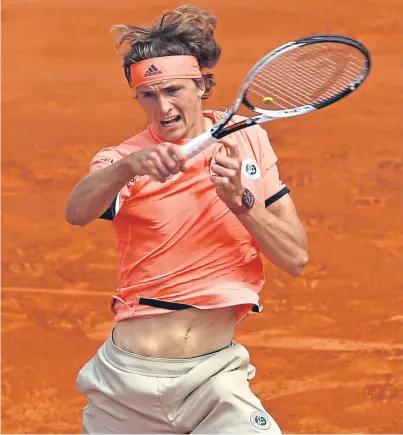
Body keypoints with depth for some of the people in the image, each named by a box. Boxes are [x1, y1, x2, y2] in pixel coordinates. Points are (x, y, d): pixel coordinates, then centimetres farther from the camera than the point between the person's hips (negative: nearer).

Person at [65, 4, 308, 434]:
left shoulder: (246, 140, 5)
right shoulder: (123, 160, -2)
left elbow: (295, 258, 2)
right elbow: (77, 213, -25)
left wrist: (240, 200, -14)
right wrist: (128, 166, -44)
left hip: (217, 376, 1)